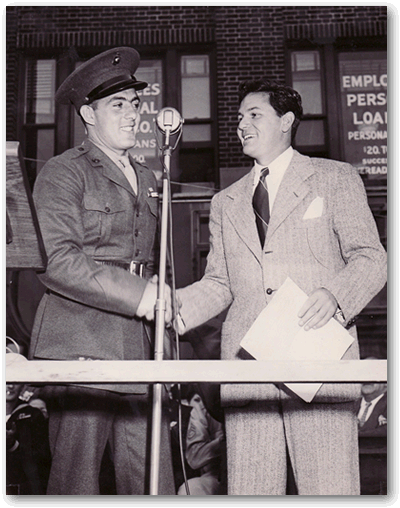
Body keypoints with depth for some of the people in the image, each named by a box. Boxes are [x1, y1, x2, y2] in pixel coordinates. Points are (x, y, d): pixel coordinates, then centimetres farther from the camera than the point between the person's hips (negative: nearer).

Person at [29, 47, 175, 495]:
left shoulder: (146, 178, 21)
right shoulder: (63, 172, -1)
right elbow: (58, 261, -14)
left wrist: (158, 291, 9)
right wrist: (140, 295, -16)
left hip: (140, 349, 6)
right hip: (80, 347, -6)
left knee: (153, 480, 7)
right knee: (75, 479, 2)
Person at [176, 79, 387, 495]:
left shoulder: (336, 179, 11)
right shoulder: (225, 202, 22)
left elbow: (371, 257, 4)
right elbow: (219, 283, 18)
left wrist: (333, 294, -16)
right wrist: (174, 307, -1)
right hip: (247, 359, 4)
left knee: (329, 483, -4)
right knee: (249, 485, 4)